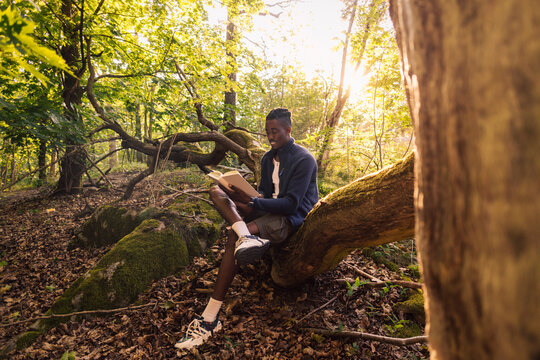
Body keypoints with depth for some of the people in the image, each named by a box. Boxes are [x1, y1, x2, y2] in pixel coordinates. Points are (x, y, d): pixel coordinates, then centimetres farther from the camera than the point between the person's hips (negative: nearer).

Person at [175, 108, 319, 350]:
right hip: (269, 210, 8)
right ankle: (246, 236, -38)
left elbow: (291, 204, -19)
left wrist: (251, 202, -27)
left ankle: (211, 318, -26)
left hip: (293, 219, -8)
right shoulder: (268, 159, 15)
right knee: (216, 191, -8)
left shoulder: (304, 159, -10)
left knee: (233, 236, -32)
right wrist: (245, 197, -7)